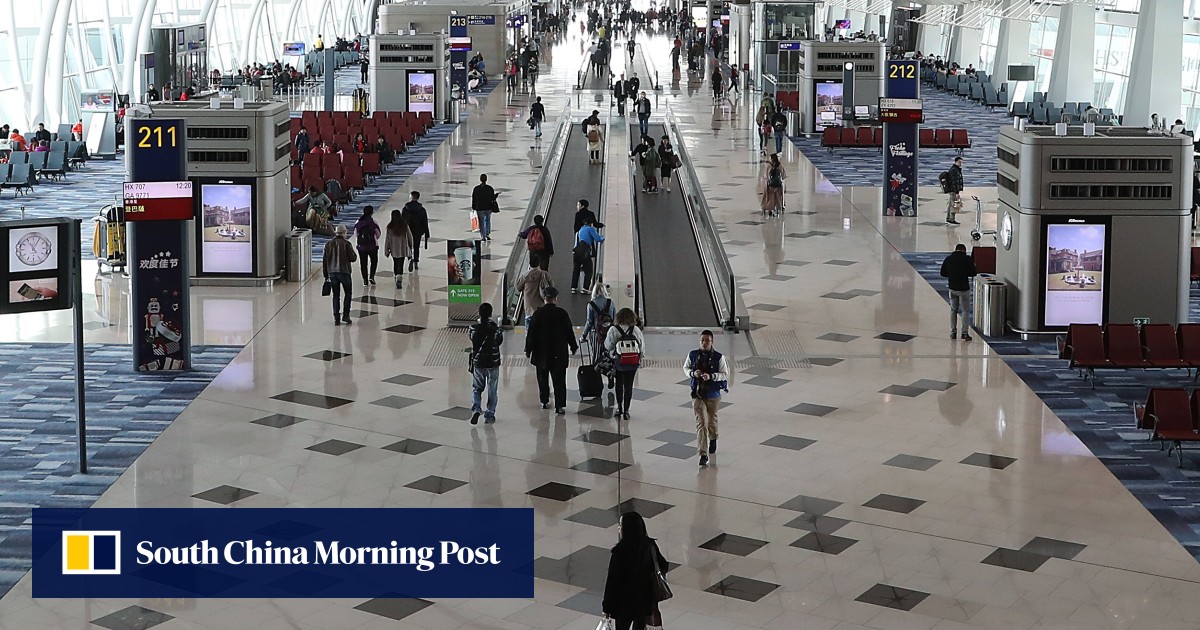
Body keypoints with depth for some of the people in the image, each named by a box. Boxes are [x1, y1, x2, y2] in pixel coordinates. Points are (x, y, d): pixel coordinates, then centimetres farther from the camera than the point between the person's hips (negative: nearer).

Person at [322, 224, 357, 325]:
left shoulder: (328, 244, 3)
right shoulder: (346, 243, -10)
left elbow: (324, 260, 5)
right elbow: (353, 258, -9)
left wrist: (326, 275, 12)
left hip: (332, 273, 3)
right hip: (344, 272, -3)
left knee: (336, 295, 10)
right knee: (348, 293, 13)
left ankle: (336, 318, 7)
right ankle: (345, 316, 5)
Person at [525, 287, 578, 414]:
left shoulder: (538, 314, -7)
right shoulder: (562, 313, -8)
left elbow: (531, 333, -4)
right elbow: (569, 331, 0)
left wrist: (528, 350, 5)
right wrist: (573, 347, 15)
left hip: (541, 353, 1)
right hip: (559, 353, -1)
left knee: (543, 378, 17)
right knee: (559, 380, 2)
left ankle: (544, 402, 26)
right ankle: (559, 406, -3)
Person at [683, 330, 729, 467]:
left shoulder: (718, 357, -10)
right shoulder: (693, 355, -4)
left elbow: (725, 374, -8)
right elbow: (685, 368, 9)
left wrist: (711, 376, -24)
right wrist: (692, 373, -13)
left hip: (713, 395, 0)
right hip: (697, 394, 0)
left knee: (711, 420, 20)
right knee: (700, 423, -8)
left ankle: (713, 439, 54)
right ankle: (703, 454, -10)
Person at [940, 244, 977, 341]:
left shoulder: (948, 259, 1)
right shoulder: (968, 259, -10)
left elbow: (942, 273, 5)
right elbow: (973, 273, -8)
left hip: (952, 288, 3)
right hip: (964, 288, -3)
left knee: (953, 310, 15)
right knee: (965, 311, 4)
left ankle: (953, 332, 15)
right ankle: (965, 333, -1)